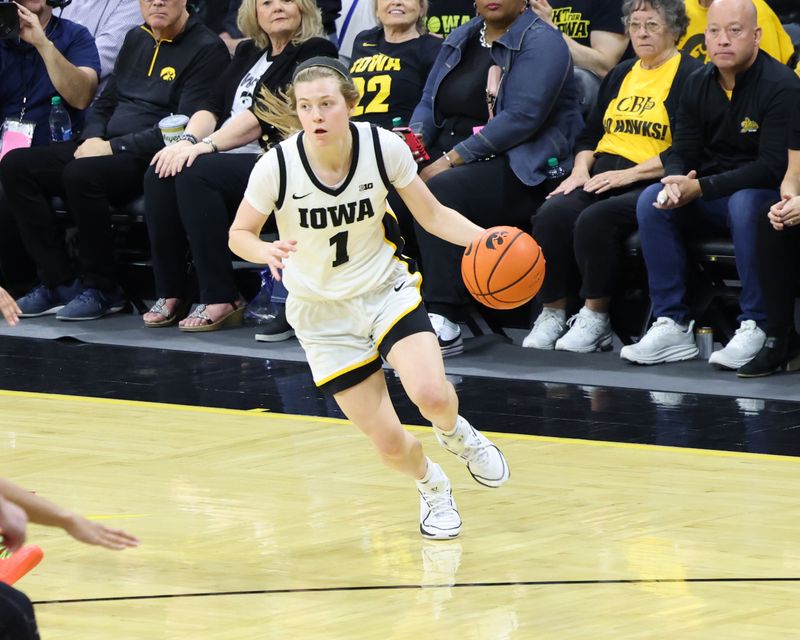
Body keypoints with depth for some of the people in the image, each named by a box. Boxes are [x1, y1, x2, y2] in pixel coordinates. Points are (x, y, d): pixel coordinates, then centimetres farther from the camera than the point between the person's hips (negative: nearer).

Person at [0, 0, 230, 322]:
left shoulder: (207, 49, -6)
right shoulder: (136, 40, 19)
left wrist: (113, 147, -17)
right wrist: (93, 139, 1)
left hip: (152, 161, -8)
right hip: (104, 147, 8)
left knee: (82, 174, -35)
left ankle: (101, 291, -19)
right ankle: (58, 283, -10)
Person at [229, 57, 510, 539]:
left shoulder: (384, 147, -15)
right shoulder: (277, 166, -20)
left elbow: (432, 215, -3)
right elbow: (240, 235, -6)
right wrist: (267, 252, -29)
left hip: (386, 290, 1)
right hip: (322, 313, -1)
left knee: (430, 393, -26)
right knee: (390, 444, -6)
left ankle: (455, 433, 13)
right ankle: (432, 486, 32)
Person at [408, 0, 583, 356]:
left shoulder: (540, 42, -5)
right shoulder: (460, 40, 19)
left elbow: (522, 117, -16)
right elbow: (429, 102, 18)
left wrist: (453, 159, -20)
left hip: (523, 171, -7)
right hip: (445, 156, 7)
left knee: (439, 193, -33)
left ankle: (442, 322, -37)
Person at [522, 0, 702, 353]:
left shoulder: (690, 76, -1)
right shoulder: (620, 75, 23)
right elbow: (589, 135, 25)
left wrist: (629, 174, -16)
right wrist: (580, 171, 4)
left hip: (651, 181, -6)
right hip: (602, 174, 6)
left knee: (594, 220, -33)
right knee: (552, 214, -24)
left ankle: (595, 319, -20)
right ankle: (552, 314, -16)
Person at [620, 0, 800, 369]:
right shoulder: (698, 85, 5)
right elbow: (681, 151, 6)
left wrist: (702, 187, -24)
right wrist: (675, 182, -20)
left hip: (764, 193, -6)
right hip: (709, 200, 6)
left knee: (745, 204, -38)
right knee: (651, 200, -18)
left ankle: (754, 327, -30)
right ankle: (671, 326, -19)